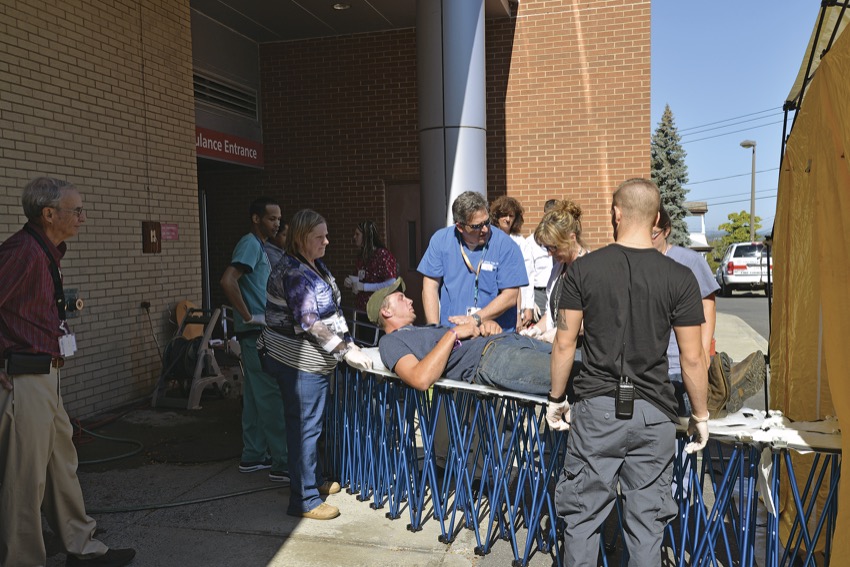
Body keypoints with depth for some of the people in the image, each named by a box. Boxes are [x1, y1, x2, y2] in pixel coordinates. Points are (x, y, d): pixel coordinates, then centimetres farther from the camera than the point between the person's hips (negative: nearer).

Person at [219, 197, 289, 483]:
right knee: (272, 396, -8)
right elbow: (228, 281, -27)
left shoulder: (259, 246, 17)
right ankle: (283, 464, -4)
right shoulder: (250, 244, -13)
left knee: (256, 395, 13)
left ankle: (253, 456, 22)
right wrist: (248, 316, -21)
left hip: (258, 333, 10)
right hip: (256, 332, -10)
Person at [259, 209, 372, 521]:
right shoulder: (293, 273, -20)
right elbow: (311, 323, -25)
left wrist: (348, 342, 9)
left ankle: (315, 479, 36)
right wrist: (346, 352, -23)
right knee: (305, 427, -3)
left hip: (316, 362, 10)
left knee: (310, 424, 21)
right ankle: (304, 500, 7)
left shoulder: (316, 267, 11)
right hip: (298, 363, -10)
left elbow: (332, 312, 16)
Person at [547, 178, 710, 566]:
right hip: (653, 416, 1)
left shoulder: (583, 269, -5)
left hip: (596, 408, 0)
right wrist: (701, 415, 10)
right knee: (647, 523, 12)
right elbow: (692, 358, -3)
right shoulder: (680, 278, -5)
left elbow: (565, 344, -2)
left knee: (582, 515, 12)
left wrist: (556, 398, 10)